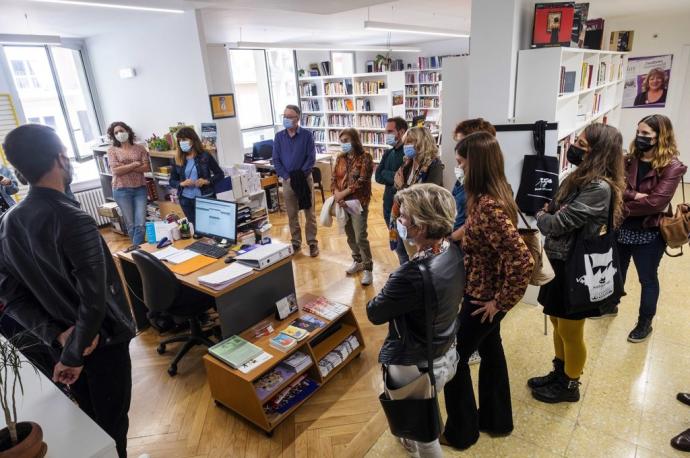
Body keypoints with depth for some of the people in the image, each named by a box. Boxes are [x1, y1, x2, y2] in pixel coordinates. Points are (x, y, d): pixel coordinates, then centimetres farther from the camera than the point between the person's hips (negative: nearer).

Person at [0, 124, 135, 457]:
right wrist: (73, 356, -16)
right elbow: (94, 300, -29)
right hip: (101, 340, -7)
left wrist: (57, 335, -9)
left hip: (60, 340, 7)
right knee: (111, 423, 15)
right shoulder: (75, 222, -27)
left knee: (88, 419, 27)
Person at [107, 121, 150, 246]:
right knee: (130, 224, 5)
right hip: (122, 190, -1)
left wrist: (125, 167, -10)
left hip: (140, 189, 1)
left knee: (141, 224, -7)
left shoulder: (140, 148, 6)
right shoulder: (112, 150, 2)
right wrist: (135, 164, -7)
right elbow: (116, 171, -9)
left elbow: (147, 167, -5)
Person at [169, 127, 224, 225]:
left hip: (206, 198, -2)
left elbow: (220, 174, -1)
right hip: (186, 200, 2)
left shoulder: (205, 156, -6)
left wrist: (206, 181, -16)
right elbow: (172, 181, 7)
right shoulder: (177, 159, 2)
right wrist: (182, 183, -13)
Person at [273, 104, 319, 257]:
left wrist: (300, 175, -15)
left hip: (305, 178, -2)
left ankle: (312, 242, 15)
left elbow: (311, 158, -7)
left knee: (309, 213, 5)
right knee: (292, 214, 10)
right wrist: (287, 177, -9)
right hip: (287, 180, 3)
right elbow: (276, 160, 2)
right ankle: (296, 242, 22)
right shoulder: (279, 137, 2)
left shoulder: (307, 135, -6)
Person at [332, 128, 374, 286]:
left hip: (358, 202, -6)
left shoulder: (365, 158, -8)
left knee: (360, 237, -7)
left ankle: (368, 269, 7)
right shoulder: (340, 158, 9)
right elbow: (333, 178, 5)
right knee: (350, 235, 15)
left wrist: (342, 193, -17)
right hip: (342, 202, 6)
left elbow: (362, 181, -16)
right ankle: (358, 261, 34)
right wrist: (336, 195, -13)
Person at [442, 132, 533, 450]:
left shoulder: (488, 207, -30)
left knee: (453, 358, 8)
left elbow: (523, 262, -33)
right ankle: (496, 420, 45)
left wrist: (501, 301, -21)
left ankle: (461, 432, 29)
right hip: (485, 292, 9)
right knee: (490, 350, 23)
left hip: (483, 298, -9)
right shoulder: (493, 195, -1)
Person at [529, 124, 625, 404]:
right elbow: (555, 212, 9)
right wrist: (546, 214, -12)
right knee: (558, 324, 22)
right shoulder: (580, 177, 5)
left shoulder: (600, 188, -25)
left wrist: (539, 216, -4)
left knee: (570, 332, 11)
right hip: (559, 261, 9)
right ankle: (559, 374, 42)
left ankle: (569, 386, 33)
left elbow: (558, 223, -24)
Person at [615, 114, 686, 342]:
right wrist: (634, 196, -24)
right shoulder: (628, 160, 0)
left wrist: (624, 207, -16)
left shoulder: (672, 167, -13)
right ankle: (611, 305, 44)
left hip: (648, 234, -4)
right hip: (620, 228, 4)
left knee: (648, 279, 13)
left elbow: (656, 202, -22)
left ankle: (645, 323, 31)